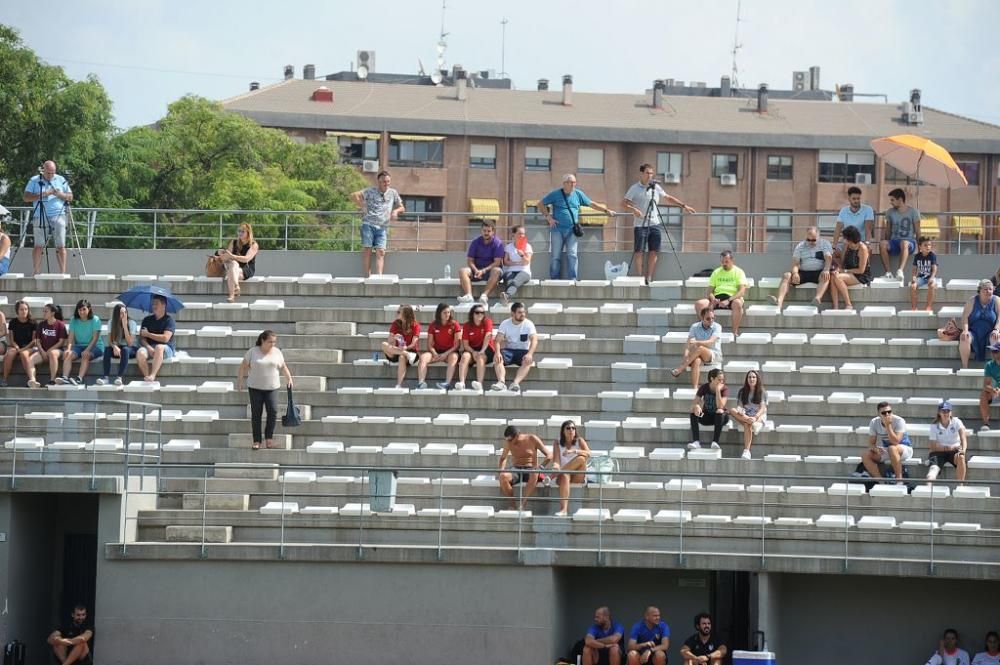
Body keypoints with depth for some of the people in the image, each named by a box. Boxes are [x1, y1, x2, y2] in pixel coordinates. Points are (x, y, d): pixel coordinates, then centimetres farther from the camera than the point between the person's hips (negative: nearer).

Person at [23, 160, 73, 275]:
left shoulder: (61, 180, 10)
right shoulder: (34, 181, 7)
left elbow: (70, 197, 9)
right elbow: (26, 197, 0)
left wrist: (60, 194, -11)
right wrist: (42, 194, -12)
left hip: (58, 217, 1)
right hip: (40, 217, -1)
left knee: (61, 246, -4)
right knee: (38, 246, -4)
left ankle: (63, 273, -3)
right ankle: (36, 273, -1)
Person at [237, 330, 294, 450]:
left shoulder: (277, 352, 2)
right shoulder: (252, 352, -4)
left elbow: (283, 367, 13)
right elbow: (243, 367, -2)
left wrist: (289, 379, 7)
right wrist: (239, 381, -7)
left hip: (272, 387, 1)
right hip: (255, 387, -1)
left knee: (273, 411, -12)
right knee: (256, 413, -2)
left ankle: (269, 436, 3)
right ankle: (256, 440, 5)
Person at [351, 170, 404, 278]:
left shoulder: (393, 193, 17)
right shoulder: (371, 191, 8)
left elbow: (402, 208, 24)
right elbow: (354, 196, 2)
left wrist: (396, 211, 2)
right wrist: (363, 206, -3)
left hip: (382, 227, 2)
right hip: (368, 224, -2)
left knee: (380, 251, -12)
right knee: (367, 250, -9)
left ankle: (379, 276, -21)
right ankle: (367, 276, -9)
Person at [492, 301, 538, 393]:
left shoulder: (528, 324, -3)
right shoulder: (505, 324, 1)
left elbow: (534, 340, -15)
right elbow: (498, 340, -8)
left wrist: (530, 354, -34)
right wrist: (498, 353, -29)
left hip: (523, 351, -1)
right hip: (508, 350, 1)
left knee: (528, 361, -35)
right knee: (497, 359, -29)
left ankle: (516, 383, -50)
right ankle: (501, 382, -49)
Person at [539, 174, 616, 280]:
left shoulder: (578, 194, 10)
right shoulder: (555, 194, 1)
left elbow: (591, 204, 19)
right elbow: (541, 204, 7)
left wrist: (606, 210, 16)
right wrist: (548, 217, -4)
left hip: (572, 230, 2)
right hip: (557, 229, -2)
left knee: (572, 255, -6)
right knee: (556, 255, 0)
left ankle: (573, 279, -6)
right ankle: (554, 279, 4)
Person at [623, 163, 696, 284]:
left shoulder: (656, 188, 13)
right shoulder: (634, 189, -1)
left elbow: (668, 198, 21)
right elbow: (624, 204, -6)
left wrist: (683, 206, 16)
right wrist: (633, 210, -24)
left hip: (654, 224, 4)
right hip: (640, 225, -4)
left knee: (654, 251, 2)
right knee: (639, 251, -6)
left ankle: (649, 278, 8)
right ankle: (639, 277, -2)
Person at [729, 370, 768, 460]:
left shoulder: (762, 392, 5)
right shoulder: (742, 392, 13)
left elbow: (763, 408, -5)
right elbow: (739, 405, 6)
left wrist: (755, 417, -24)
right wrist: (740, 411, -19)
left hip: (759, 416, -4)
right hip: (745, 416, 4)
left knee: (747, 425, -39)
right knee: (732, 410, -28)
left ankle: (746, 451, -54)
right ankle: (753, 423, -41)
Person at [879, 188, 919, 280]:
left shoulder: (913, 212, 2)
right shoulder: (890, 212, 12)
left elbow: (917, 231, 0)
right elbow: (888, 231, 15)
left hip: (910, 241, -3)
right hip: (894, 241, 3)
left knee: (904, 243, -42)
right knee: (882, 243, -32)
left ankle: (900, 271, -58)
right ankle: (888, 272, -38)